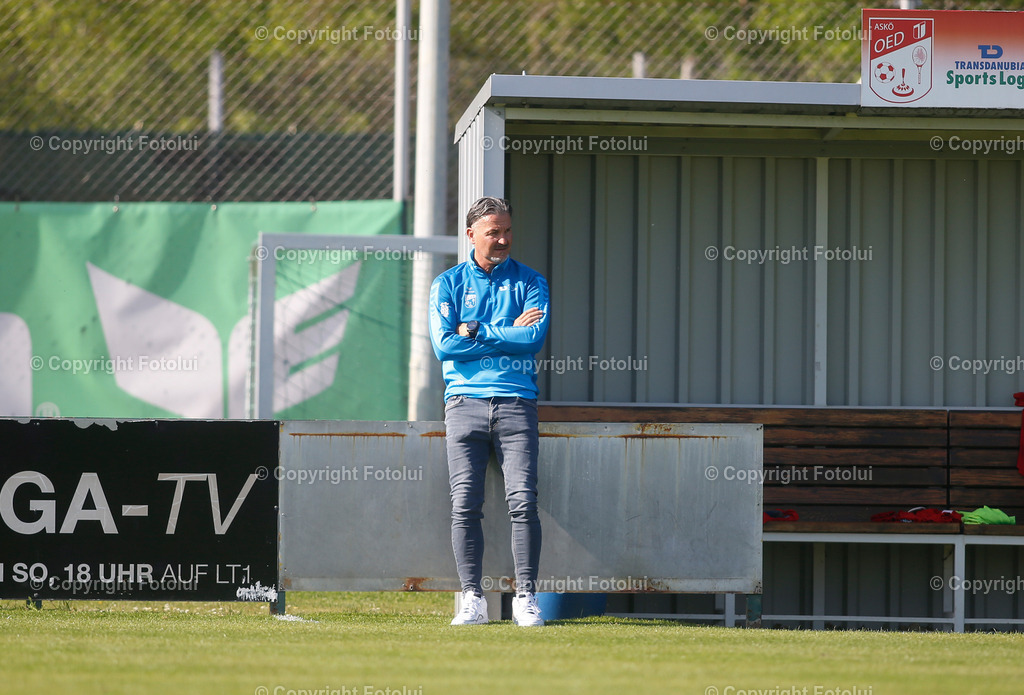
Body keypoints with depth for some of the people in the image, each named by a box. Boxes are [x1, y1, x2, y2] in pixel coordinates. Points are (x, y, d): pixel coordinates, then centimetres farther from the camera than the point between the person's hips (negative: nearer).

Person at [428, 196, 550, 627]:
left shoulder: (529, 283, 11)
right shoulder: (448, 284, 11)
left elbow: (535, 337, -6)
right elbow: (444, 345, -4)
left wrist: (477, 332, -5)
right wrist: (507, 333, -3)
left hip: (516, 404, 0)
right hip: (464, 403, 0)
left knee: (523, 502, -10)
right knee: (465, 506, -5)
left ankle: (525, 598, -6)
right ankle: (472, 599, -3)